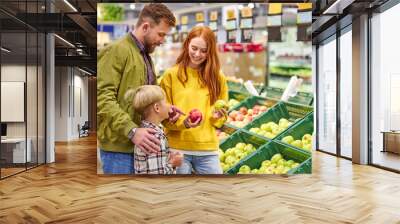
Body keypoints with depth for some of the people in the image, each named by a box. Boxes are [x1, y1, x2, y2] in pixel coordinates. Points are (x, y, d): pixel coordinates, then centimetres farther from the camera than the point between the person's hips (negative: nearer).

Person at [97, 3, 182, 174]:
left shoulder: (146, 56, 18)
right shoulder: (116, 51, -10)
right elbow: (102, 98, -19)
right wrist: (132, 130, -27)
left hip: (142, 145, 9)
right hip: (119, 146, -8)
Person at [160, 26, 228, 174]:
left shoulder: (217, 78, 7)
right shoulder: (171, 75, -2)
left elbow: (222, 116, 13)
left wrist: (217, 116, -10)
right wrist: (183, 122, -20)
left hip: (208, 149, 3)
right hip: (178, 148, -2)